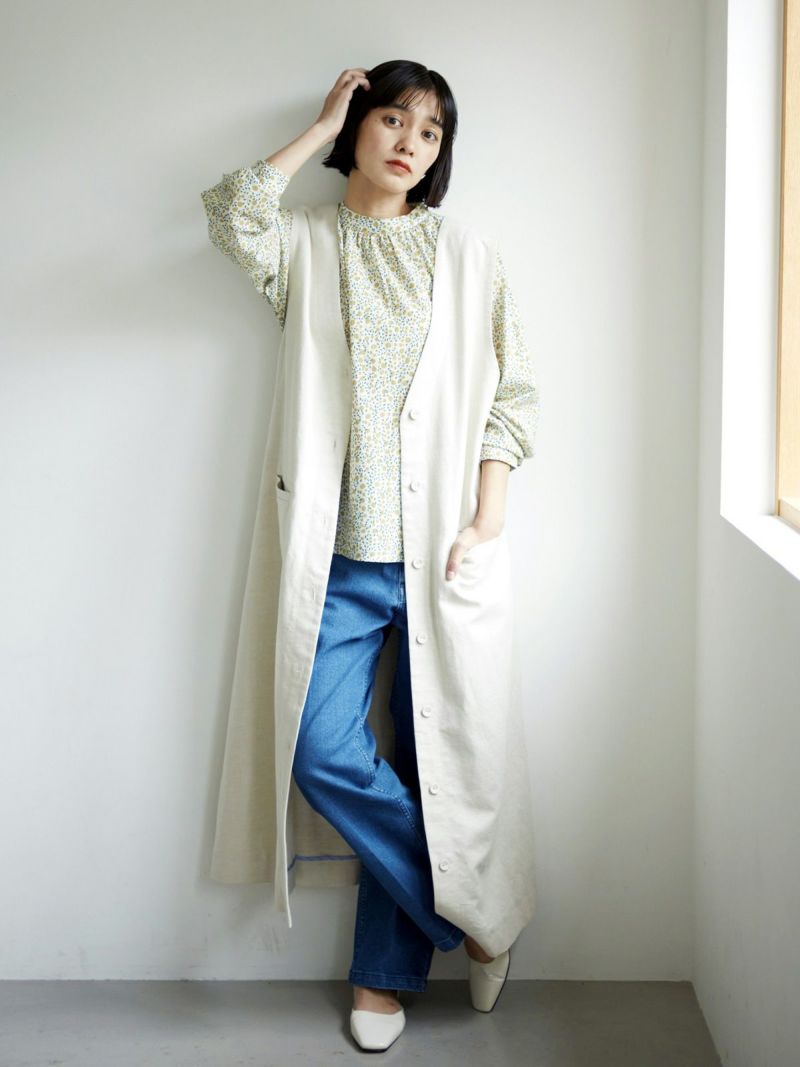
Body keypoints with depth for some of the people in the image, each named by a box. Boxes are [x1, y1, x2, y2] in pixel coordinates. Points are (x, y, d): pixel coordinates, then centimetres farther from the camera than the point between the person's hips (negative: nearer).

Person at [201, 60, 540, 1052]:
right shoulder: (306, 247, 11)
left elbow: (516, 392, 5)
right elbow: (234, 216, -12)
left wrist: (486, 521, -7)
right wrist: (324, 126, 0)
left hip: (440, 550, 0)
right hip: (341, 549, 0)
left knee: (424, 761, 3)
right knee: (326, 755, -9)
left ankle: (385, 970, 19)